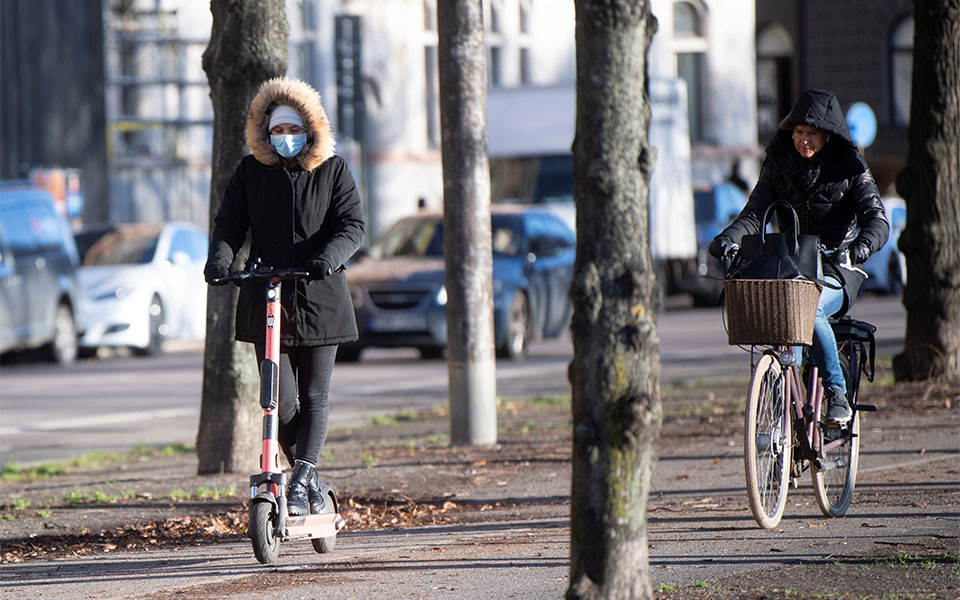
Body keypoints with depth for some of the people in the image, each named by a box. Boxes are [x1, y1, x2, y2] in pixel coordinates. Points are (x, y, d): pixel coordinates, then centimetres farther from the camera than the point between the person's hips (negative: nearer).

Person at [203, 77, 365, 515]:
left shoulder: (333, 171, 4)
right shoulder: (250, 172, 8)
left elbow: (352, 226, -3)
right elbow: (230, 223, 6)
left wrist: (330, 256, -23)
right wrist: (219, 258, -15)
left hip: (320, 297, 0)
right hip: (267, 299, 1)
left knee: (314, 396, -4)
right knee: (280, 400, -5)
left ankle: (300, 482, -5)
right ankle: (309, 480, 11)